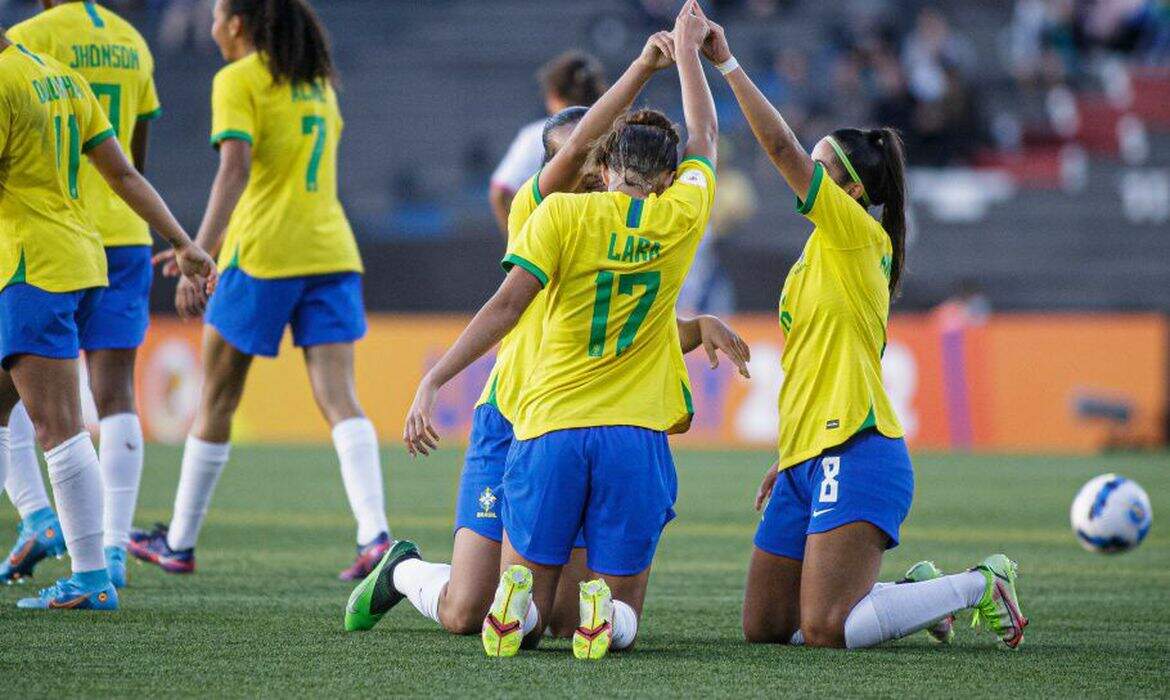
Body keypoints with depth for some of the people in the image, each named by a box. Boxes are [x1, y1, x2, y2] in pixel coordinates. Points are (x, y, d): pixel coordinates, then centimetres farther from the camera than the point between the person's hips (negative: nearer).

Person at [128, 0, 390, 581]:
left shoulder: (239, 81, -4)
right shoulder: (317, 81, 18)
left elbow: (236, 168, -17)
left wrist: (201, 251, -22)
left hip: (264, 251, -5)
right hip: (332, 249, 5)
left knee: (217, 398, 8)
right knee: (338, 398, -4)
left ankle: (179, 542, 18)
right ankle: (375, 533, -23)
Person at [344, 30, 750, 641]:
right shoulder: (537, 214, -6)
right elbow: (579, 144, -24)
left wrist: (702, 327, -1)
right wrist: (642, 68, -28)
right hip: (513, 425, -5)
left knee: (566, 621, -4)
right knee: (465, 614, -8)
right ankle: (403, 572, 27)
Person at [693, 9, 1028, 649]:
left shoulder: (859, 236, -6)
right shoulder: (819, 255, 22)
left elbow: (783, 148, -16)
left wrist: (727, 64, -15)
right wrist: (789, 460, 24)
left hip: (854, 455, -9)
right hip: (808, 461, 9)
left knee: (825, 630, -19)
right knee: (764, 626, 5)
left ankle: (982, 585, -1)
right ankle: (919, 591, 20)